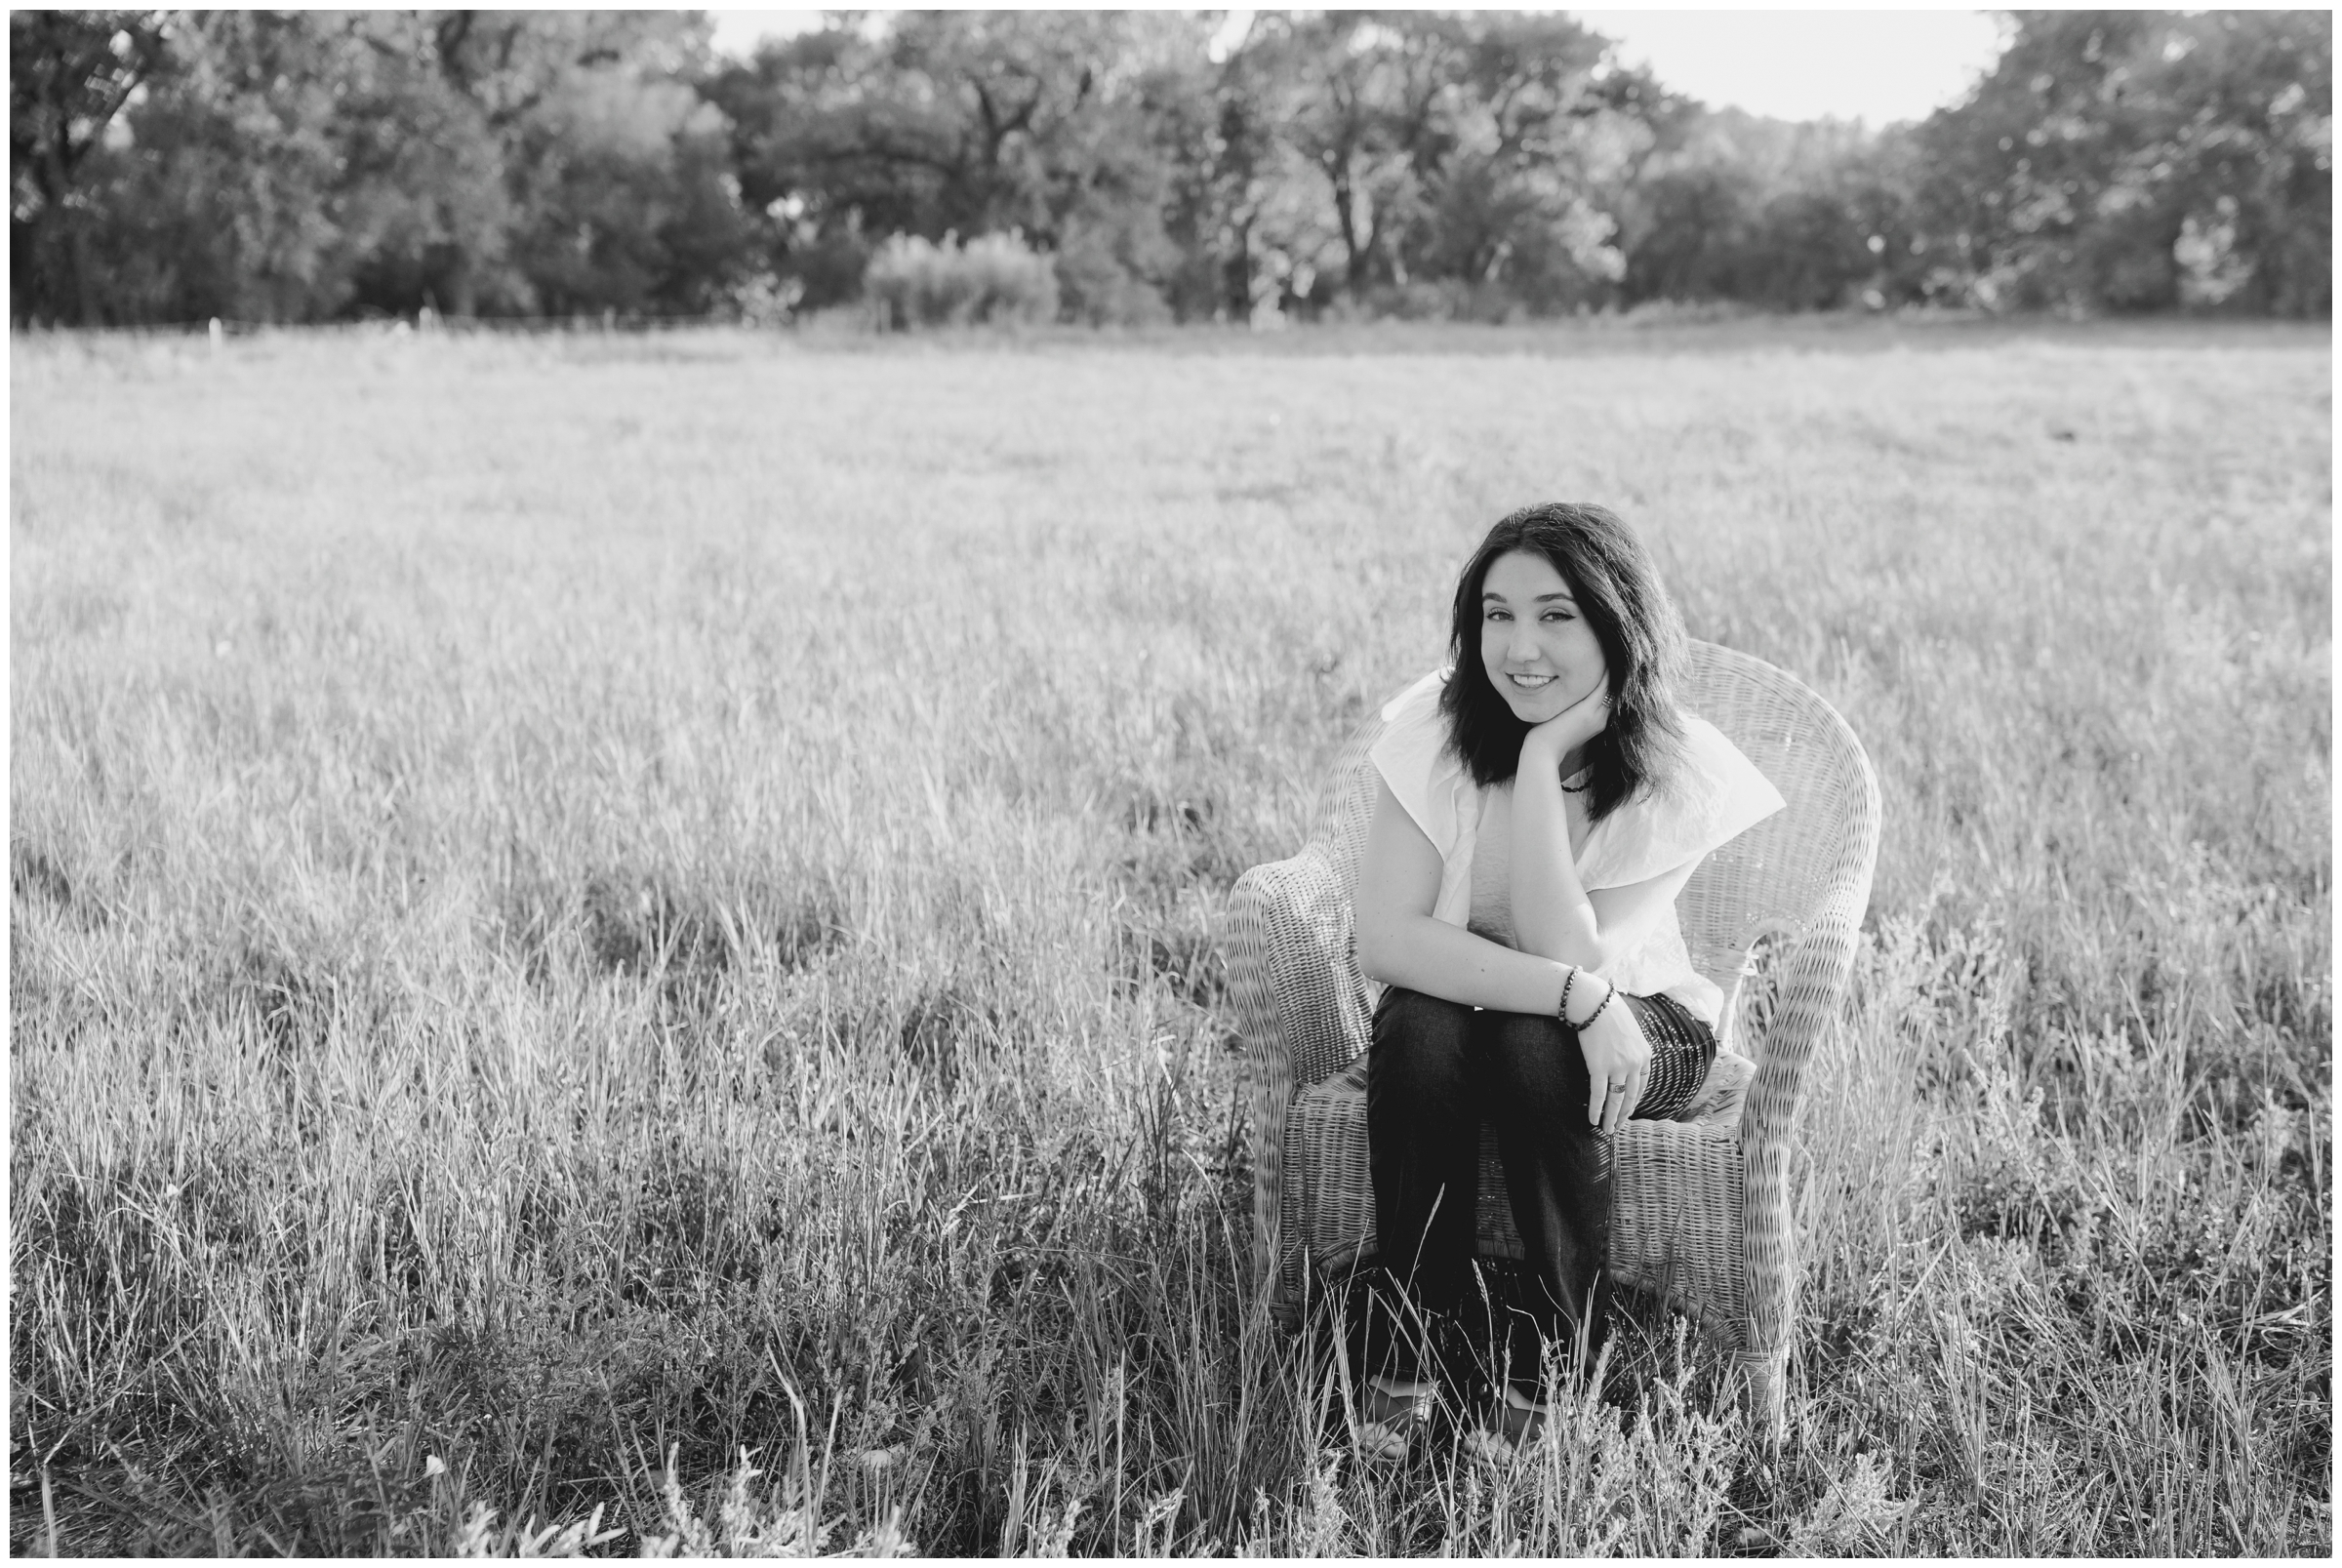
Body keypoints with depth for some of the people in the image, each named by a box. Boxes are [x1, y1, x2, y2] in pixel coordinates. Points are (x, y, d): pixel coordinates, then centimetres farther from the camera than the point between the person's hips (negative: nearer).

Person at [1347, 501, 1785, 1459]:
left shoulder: (1678, 775, -19)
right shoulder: (1435, 727, -16)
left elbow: (1568, 953, -28)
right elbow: (1385, 939, -25)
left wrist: (1543, 759, -31)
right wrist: (1575, 995, -36)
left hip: (1636, 1023, -1)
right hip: (1458, 998, 1)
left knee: (1536, 1049, -34)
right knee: (1419, 1032, -33)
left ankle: (1557, 1356, -14)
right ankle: (1410, 1346, -17)